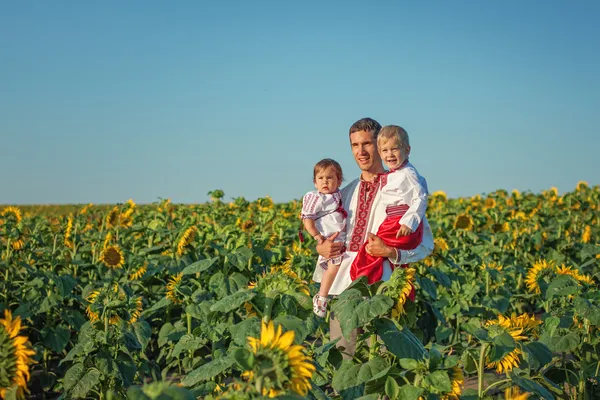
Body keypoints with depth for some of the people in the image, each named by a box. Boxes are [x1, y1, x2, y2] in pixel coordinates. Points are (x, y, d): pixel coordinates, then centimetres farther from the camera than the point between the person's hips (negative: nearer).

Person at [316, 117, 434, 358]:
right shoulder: (346, 193, 19)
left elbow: (425, 244, 0)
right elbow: (328, 231, 30)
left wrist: (391, 252, -17)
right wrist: (321, 247, 6)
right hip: (342, 285, 5)